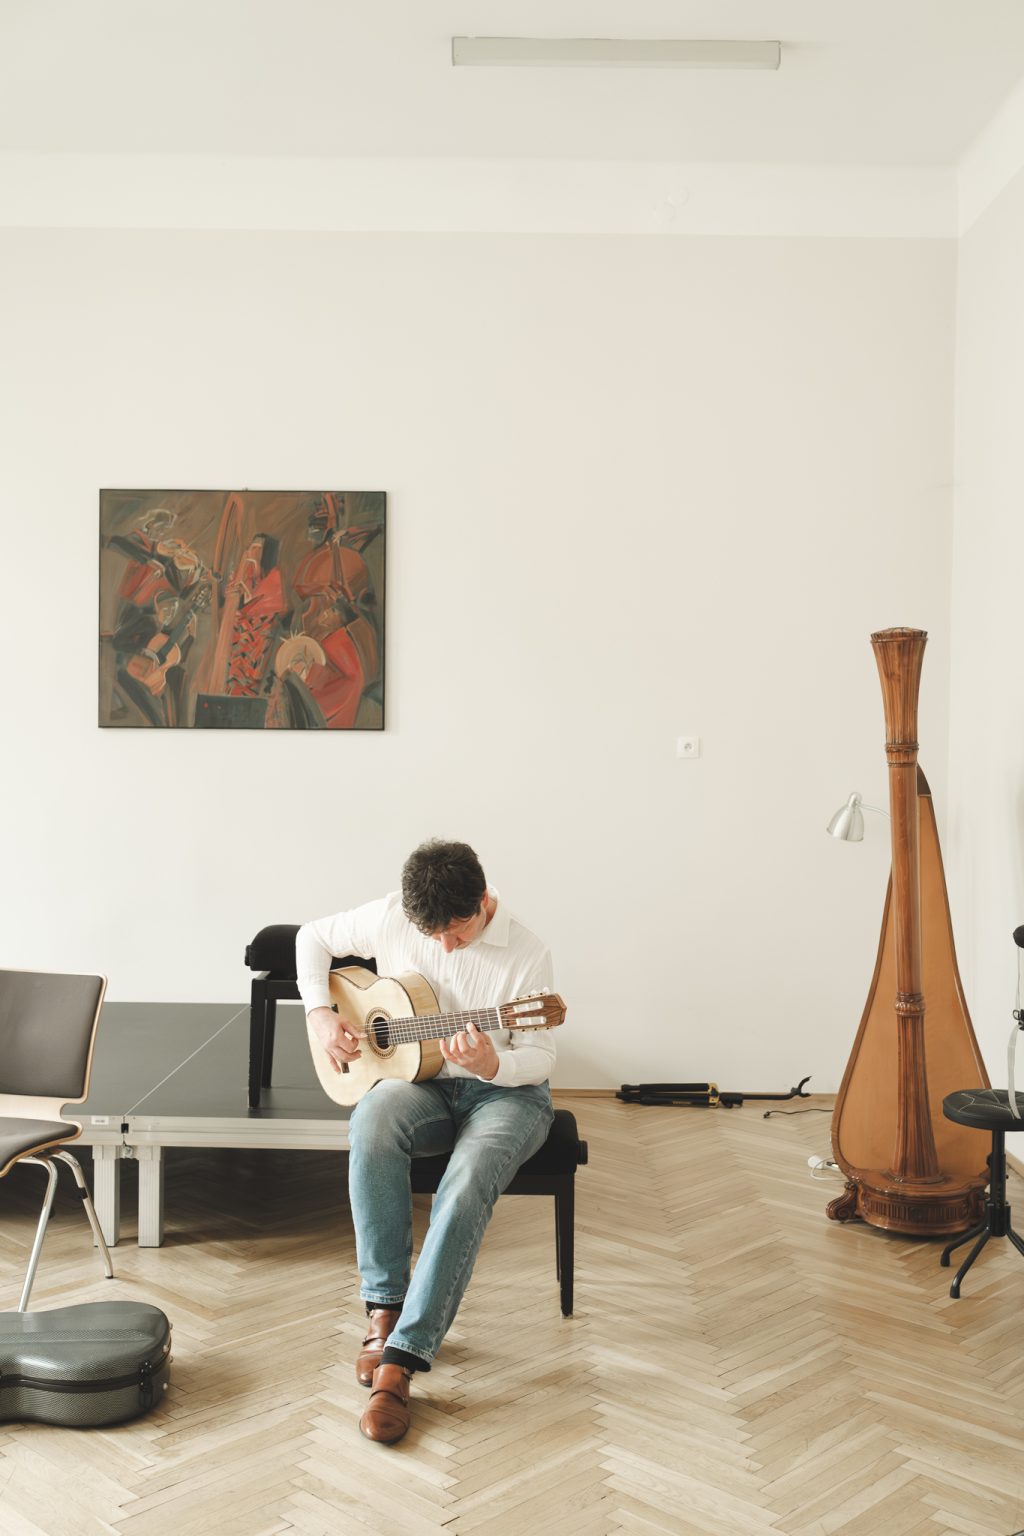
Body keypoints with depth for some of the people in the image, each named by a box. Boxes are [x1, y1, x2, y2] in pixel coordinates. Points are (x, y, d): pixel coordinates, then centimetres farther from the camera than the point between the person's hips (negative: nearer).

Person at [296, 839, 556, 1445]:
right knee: (373, 1122, -34)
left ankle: (400, 1360, -26)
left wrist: (492, 1064, -34)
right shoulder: (391, 918, -9)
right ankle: (385, 1309, -21)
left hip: (506, 1092, -3)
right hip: (422, 1081, 3)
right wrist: (321, 1015, -5)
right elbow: (314, 937, 9)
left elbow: (540, 1057, -12)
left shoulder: (526, 954, -18)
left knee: (466, 1187, -34)